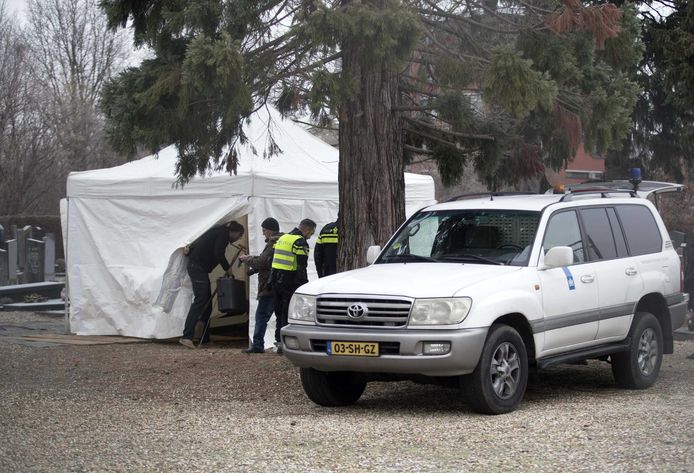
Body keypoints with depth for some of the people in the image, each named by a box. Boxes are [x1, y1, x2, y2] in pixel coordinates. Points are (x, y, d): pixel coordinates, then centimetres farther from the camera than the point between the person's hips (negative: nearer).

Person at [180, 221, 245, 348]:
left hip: (195, 265, 11)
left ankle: (205, 338, 17)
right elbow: (219, 254, -16)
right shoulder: (223, 234, -8)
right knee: (200, 300, -18)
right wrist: (227, 268, -6)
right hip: (198, 267, -11)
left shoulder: (218, 231, 22)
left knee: (207, 300, 13)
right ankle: (186, 336, -26)